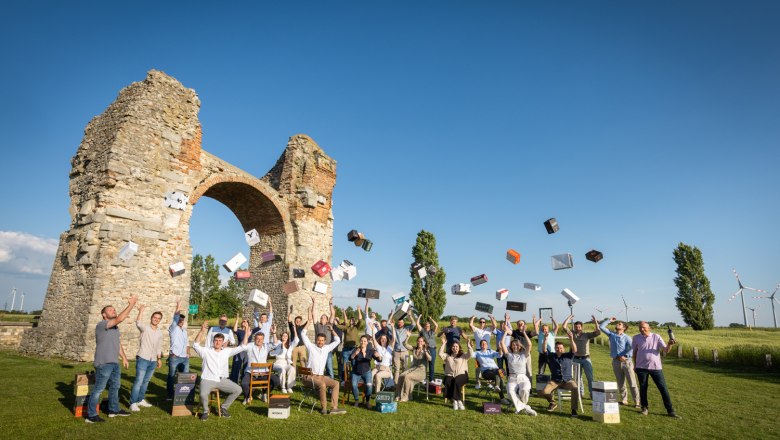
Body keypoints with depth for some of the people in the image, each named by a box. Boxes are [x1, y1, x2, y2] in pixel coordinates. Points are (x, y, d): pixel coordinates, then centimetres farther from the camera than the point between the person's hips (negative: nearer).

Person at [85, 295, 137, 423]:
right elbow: (120, 319, -28)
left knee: (115, 386, 17)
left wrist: (124, 357, 20)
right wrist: (131, 304, -26)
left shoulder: (115, 327, 16)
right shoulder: (101, 325, -12)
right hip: (104, 363, -9)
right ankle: (91, 416, 4)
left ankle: (113, 410, 29)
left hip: (114, 363, 9)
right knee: (98, 389, -4)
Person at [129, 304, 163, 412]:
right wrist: (141, 311, -39)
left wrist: (159, 359, 16)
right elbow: (138, 323, -31)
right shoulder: (145, 328, -6)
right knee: (138, 381, -7)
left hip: (153, 361, 6)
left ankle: (141, 400, 25)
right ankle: (133, 403, -1)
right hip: (143, 359, -6)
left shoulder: (160, 333, 12)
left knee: (146, 381, 14)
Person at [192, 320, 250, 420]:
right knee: (203, 394, -33)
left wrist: (246, 331, -4)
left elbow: (243, 347, 5)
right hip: (208, 379, -4)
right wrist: (201, 331, -29)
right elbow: (196, 345, -18)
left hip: (223, 380, 4)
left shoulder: (226, 351, 9)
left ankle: (223, 407, 11)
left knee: (238, 390, -10)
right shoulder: (206, 350, 1)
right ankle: (205, 411, 0)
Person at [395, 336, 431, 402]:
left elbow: (429, 359, -20)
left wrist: (424, 351, -31)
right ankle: (398, 396, -17)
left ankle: (405, 397, -20)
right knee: (401, 376, -24)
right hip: (412, 368, 5)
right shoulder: (414, 349, 14)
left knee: (407, 376, -30)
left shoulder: (426, 351, 0)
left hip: (421, 370, -5)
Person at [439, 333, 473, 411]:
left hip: (461, 375, -1)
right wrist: (443, 344, -3)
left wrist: (468, 345, -13)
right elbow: (440, 354, 2)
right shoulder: (447, 355, 19)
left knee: (456, 381, -35)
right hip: (449, 375, 2)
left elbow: (470, 354, -5)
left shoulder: (463, 356, 14)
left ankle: (455, 400, -27)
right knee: (448, 383, -32)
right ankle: (459, 401, -26)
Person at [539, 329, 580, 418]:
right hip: (555, 381, 1)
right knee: (544, 392, -22)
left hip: (567, 380, -1)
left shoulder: (568, 356, 8)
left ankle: (574, 410, -18)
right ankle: (552, 403, 11)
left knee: (575, 388, -34)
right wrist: (545, 339, -24)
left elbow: (574, 350, -9)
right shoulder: (551, 356, 9)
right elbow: (544, 349, -7)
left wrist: (571, 339, -27)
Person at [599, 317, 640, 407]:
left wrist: (625, 356, -20)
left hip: (626, 362, -4)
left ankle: (637, 402, 0)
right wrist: (609, 320, 11)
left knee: (632, 383, -4)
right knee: (620, 383, 11)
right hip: (616, 362, 4)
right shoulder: (611, 335, 9)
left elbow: (633, 348, -12)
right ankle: (624, 400, 21)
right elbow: (601, 327, 9)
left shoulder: (626, 337, -3)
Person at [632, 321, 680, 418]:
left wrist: (670, 344, -25)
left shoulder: (656, 337, -2)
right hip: (641, 367, 1)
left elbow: (666, 350, -6)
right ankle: (644, 408, 24)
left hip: (656, 367, -1)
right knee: (643, 388, 8)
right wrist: (635, 364, 15)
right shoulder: (636, 338, 1)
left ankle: (670, 411, 11)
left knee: (663, 388, 2)